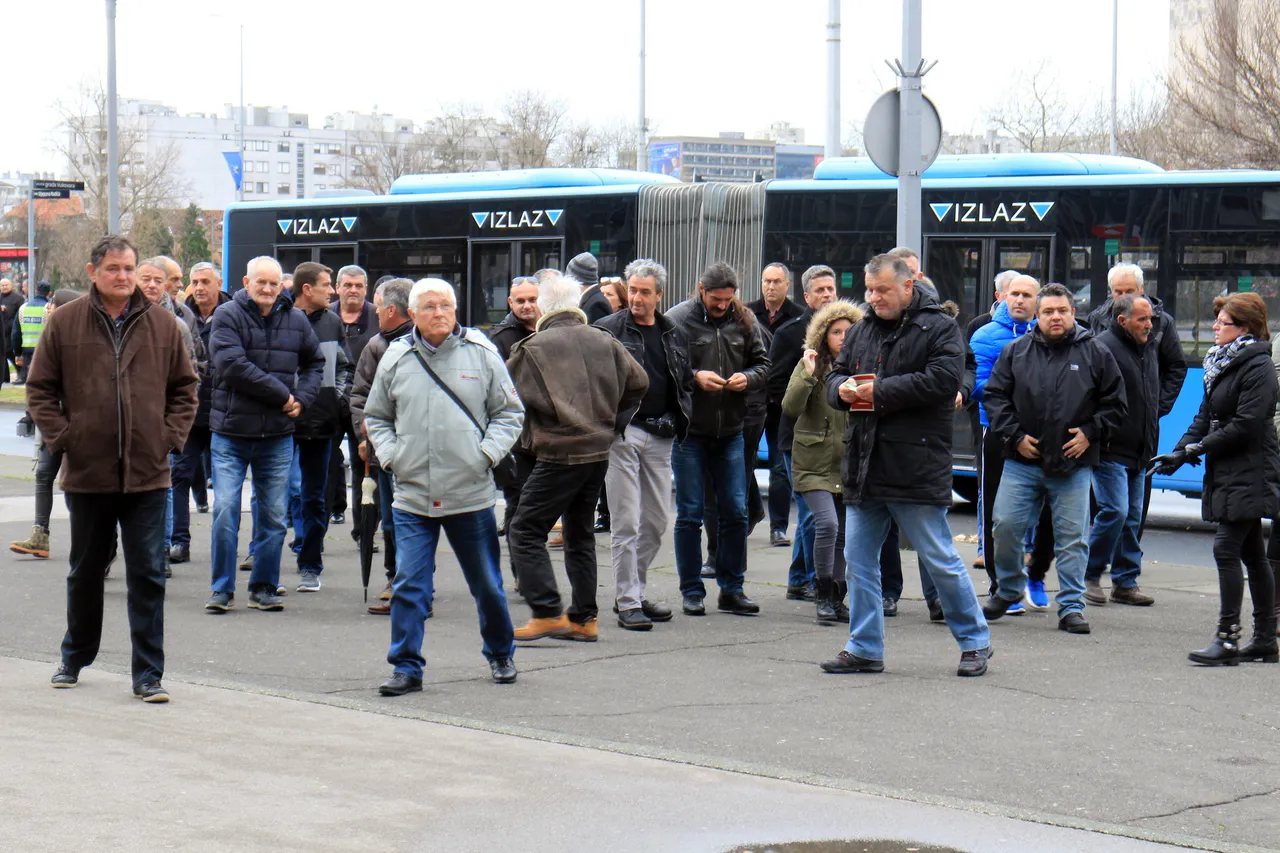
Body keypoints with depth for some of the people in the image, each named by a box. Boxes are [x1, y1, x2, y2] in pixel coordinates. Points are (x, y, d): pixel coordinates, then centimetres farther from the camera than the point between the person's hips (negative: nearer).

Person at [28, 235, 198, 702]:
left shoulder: (162, 324, 4)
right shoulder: (65, 322, 0)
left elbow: (185, 386, 12)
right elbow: (40, 388, 5)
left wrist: (171, 435, 1)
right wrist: (60, 436, -5)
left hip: (147, 472, 0)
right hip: (87, 471, 0)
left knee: (148, 575, -2)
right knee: (85, 572, 15)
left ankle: (148, 675, 2)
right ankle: (74, 658, 33)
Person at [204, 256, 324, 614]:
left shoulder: (296, 320, 7)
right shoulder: (227, 316, -6)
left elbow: (315, 363, 22)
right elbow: (231, 365, -18)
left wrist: (302, 398, 3)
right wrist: (281, 394, -15)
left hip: (278, 436, 3)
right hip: (231, 433, -3)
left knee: (273, 516, 6)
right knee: (225, 510, -6)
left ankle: (264, 587, 17)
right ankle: (222, 589, 3)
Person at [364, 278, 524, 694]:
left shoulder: (481, 353, 0)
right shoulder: (396, 357, 4)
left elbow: (509, 412, 7)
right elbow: (376, 417, 16)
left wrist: (488, 452, -6)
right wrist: (390, 455, 1)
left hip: (471, 493, -1)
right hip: (411, 495, 1)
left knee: (487, 584, 12)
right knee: (409, 585, -5)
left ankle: (500, 654, 32)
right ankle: (406, 667, 4)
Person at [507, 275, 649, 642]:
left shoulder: (533, 348, -8)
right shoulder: (604, 342, 8)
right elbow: (638, 383, 14)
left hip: (559, 454, -7)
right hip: (600, 450, 7)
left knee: (526, 530, -1)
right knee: (580, 533, 17)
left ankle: (547, 613, -10)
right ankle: (584, 618, 17)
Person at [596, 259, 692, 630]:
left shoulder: (673, 334, 13)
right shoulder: (609, 329, -3)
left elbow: (684, 380, 22)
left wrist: (679, 420, 9)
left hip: (660, 436, 5)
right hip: (622, 433, -5)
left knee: (657, 522, 10)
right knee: (626, 522, -5)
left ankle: (636, 592, 22)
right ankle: (627, 602, -2)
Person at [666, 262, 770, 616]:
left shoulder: (743, 320, 5)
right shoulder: (677, 319, -8)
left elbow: (762, 363, 13)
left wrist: (747, 378, -8)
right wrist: (694, 377, -21)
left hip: (730, 431, 4)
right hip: (689, 431, -4)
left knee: (735, 512, 6)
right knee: (690, 514, 1)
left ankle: (731, 590, 15)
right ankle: (691, 591, 9)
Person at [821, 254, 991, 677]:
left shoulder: (940, 328, -5)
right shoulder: (860, 331, 15)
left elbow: (944, 379, -18)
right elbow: (834, 376, 19)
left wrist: (880, 392, -17)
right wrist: (842, 389, -6)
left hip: (917, 466, -7)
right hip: (864, 466, 7)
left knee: (939, 559, 0)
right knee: (858, 560, 7)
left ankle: (975, 642, 14)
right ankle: (864, 649, 15)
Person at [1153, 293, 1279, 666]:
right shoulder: (1222, 362, 15)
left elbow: (1246, 425, -20)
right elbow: (1205, 417, 17)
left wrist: (1199, 447, -14)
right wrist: (1180, 452, 3)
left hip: (1249, 476, -9)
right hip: (1226, 473, 9)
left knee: (1226, 549, -12)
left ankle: (1227, 638, -10)